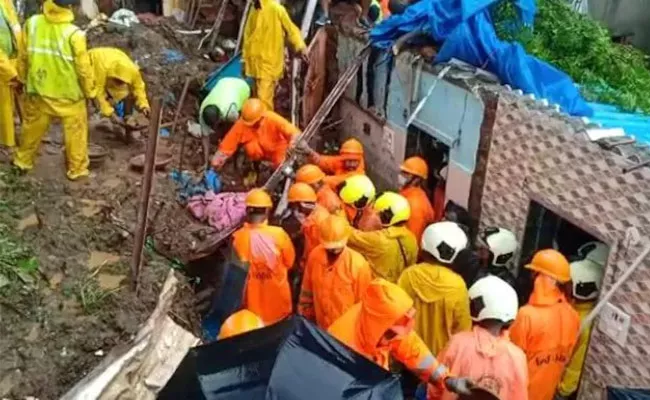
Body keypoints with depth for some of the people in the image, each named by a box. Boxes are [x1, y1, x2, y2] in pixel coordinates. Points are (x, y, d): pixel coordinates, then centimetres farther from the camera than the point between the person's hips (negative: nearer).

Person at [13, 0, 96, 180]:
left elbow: (24, 56, 2)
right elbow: (83, 68, -15)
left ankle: (23, 160, 39)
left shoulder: (32, 23, -11)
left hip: (39, 89, 4)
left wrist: (23, 78, 18)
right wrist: (90, 90, 1)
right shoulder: (74, 34, -24)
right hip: (69, 94, -4)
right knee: (75, 131, 13)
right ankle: (77, 169, 24)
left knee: (33, 127, 22)